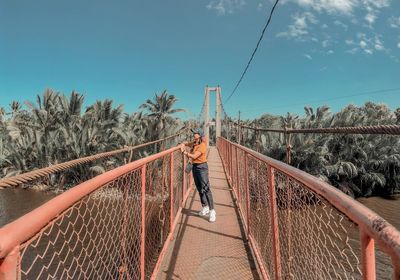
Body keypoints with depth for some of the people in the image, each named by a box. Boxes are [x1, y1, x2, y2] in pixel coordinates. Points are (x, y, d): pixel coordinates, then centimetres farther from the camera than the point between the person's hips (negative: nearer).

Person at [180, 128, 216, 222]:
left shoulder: (202, 145, -16)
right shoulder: (193, 143, 8)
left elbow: (194, 156, -23)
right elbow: (186, 143, 27)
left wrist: (185, 152, -14)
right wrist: (183, 145, 5)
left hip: (202, 167, -8)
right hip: (194, 167, 9)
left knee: (206, 189, -11)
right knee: (199, 189, 14)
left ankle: (212, 211, -7)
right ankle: (205, 208, 27)